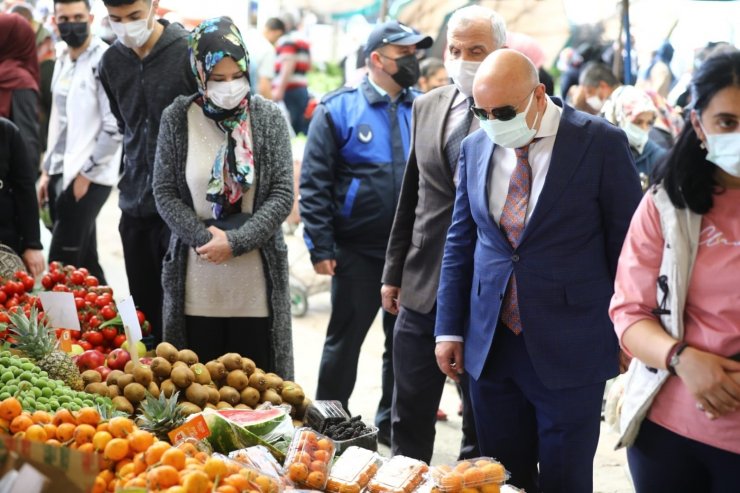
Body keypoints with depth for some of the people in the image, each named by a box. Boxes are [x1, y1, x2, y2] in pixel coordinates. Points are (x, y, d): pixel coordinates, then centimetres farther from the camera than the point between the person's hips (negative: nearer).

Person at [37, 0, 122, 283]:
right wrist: (47, 171, 16)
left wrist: (86, 173, -13)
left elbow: (115, 128, -17)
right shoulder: (62, 62, 14)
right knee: (83, 263, 11)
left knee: (61, 265, -9)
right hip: (61, 174, 8)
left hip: (89, 177, -8)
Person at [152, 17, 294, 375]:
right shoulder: (177, 119, 1)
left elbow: (282, 195, -3)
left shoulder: (268, 118, 0)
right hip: (196, 282, 0)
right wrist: (205, 238, -12)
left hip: (256, 282, 0)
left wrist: (235, 242, -13)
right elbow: (165, 194, 1)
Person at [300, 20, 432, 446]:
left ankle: (392, 424, 25)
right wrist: (321, 247, -12)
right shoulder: (339, 110, -4)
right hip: (357, 251, -3)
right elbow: (314, 184, -6)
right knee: (345, 340, 9)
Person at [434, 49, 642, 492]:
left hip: (570, 350, -4)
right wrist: (449, 328, 10)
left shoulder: (600, 143, -8)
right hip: (490, 347, 4)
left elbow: (627, 244, -3)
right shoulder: (476, 147, 6)